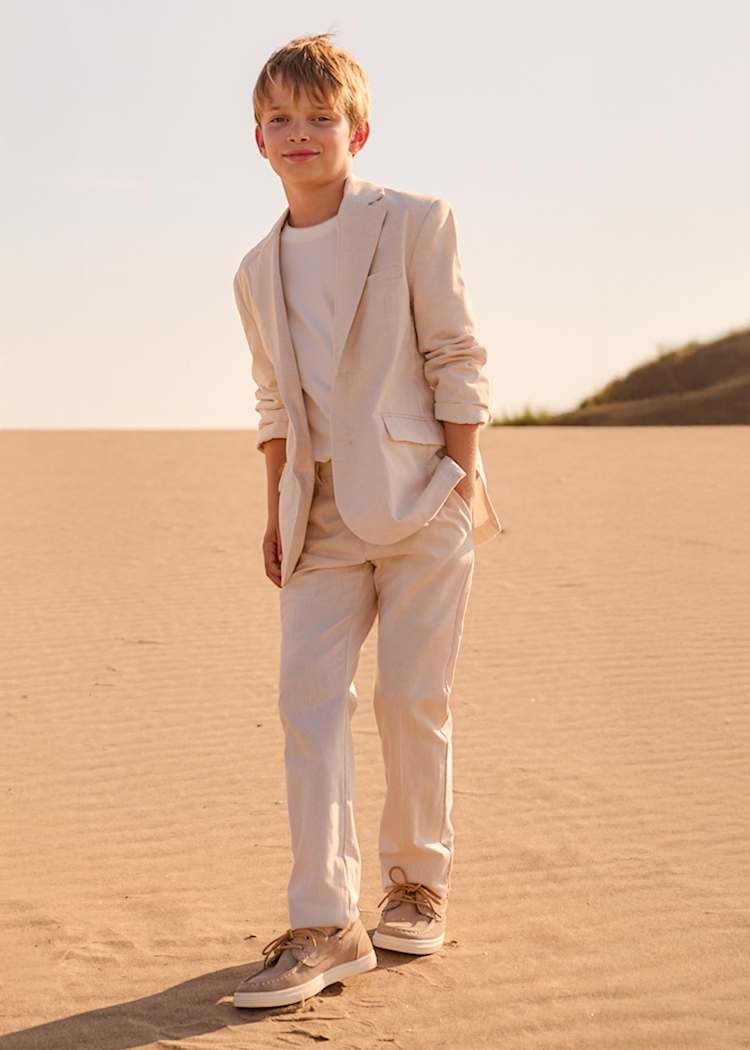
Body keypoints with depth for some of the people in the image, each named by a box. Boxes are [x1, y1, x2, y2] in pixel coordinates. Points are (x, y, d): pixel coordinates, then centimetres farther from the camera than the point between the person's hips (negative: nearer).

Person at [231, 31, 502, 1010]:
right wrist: (277, 515, 13)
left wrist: (458, 484, -9)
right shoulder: (259, 271, 13)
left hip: (417, 496, -4)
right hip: (323, 509, 4)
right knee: (309, 695, -7)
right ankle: (325, 922, -5)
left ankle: (419, 881, 20)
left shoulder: (414, 223, -1)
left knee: (413, 697, -1)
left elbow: (457, 360, -3)